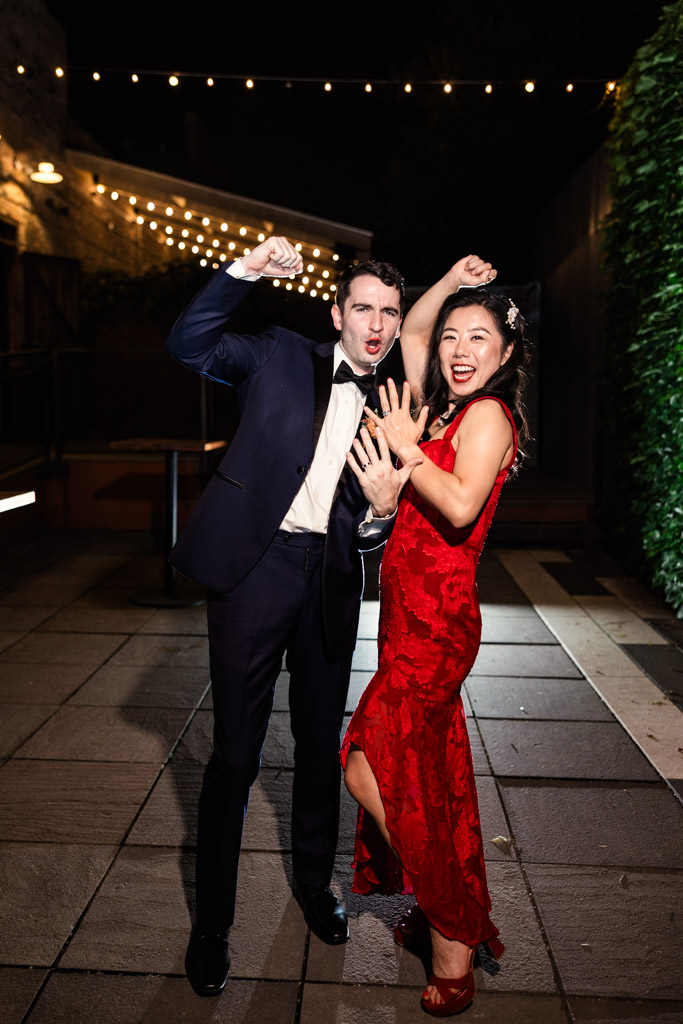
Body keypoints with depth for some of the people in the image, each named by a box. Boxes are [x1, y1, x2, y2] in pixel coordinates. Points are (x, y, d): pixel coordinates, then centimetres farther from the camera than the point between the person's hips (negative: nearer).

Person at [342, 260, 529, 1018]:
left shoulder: (489, 413, -10)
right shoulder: (449, 409, 13)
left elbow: (461, 508, -25)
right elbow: (410, 332, 25)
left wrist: (405, 447, -16)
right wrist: (453, 278, 15)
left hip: (435, 619, -9)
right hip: (414, 613, 9)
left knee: (371, 769, -6)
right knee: (425, 774, 17)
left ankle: (453, 949, 9)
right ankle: (448, 916, 34)